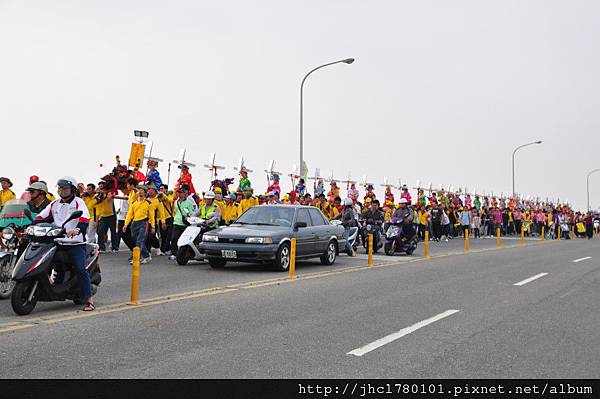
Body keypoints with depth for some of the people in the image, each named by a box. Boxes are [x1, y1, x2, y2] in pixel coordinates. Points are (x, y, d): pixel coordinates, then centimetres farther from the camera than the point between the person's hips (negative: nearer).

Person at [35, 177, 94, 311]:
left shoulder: (78, 202, 0)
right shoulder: (54, 204, 18)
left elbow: (84, 219, -17)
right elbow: (40, 217, 15)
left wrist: (77, 230, -36)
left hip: (75, 243, -6)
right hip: (57, 242, 6)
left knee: (80, 269, -16)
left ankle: (89, 300, -16)